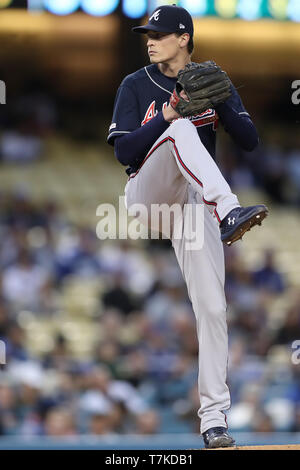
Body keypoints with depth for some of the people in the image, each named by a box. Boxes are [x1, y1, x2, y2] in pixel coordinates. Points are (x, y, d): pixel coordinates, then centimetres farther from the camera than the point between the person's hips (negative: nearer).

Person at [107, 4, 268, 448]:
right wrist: (166, 117, -19)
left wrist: (220, 100, -15)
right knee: (181, 130, -31)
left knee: (211, 306, -9)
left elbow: (249, 140, 0)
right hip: (146, 193, -2)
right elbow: (124, 151, -7)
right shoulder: (136, 86, 4)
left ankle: (214, 416, -3)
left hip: (194, 202, 2)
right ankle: (231, 212, -53)